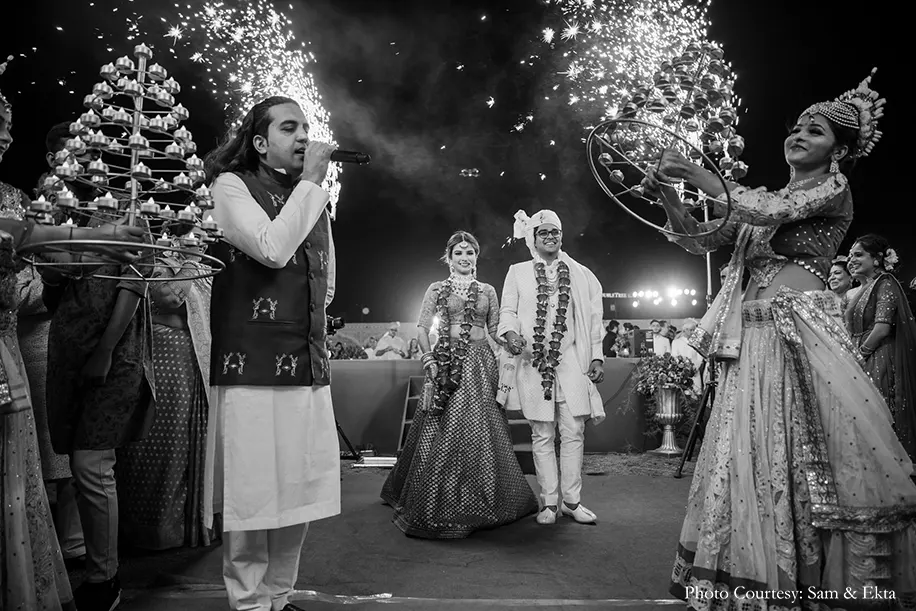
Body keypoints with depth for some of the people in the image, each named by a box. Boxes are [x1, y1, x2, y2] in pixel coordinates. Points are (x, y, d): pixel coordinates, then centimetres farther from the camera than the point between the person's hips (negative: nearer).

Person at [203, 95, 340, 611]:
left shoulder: (314, 197, 18)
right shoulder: (231, 185, 0)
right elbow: (273, 249, -17)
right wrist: (310, 182, -8)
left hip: (309, 368, 6)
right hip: (252, 367, -6)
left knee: (301, 490, 10)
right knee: (255, 492, 0)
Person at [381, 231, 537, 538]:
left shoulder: (487, 291, 13)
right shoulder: (436, 289, 8)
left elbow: (495, 331, 13)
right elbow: (422, 330, 3)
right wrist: (429, 361, -9)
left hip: (480, 363, 1)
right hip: (447, 363, -1)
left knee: (480, 431, -1)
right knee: (443, 433, -3)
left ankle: (477, 503, 12)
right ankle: (439, 505, 9)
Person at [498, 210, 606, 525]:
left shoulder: (580, 274, 13)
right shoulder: (518, 272, 11)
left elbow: (593, 318, 12)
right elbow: (507, 310, 7)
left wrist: (596, 357, 5)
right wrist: (511, 332, -14)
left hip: (571, 360, 1)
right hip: (533, 361, -1)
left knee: (573, 433, 0)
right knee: (542, 435, 3)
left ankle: (572, 500, 12)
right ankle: (549, 502, 12)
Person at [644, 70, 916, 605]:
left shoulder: (834, 188, 4)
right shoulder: (759, 200, 21)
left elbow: (777, 211, -14)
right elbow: (700, 240, 16)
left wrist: (698, 173, -11)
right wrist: (667, 195, -1)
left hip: (805, 331, -5)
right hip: (753, 336, 5)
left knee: (819, 457, -4)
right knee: (752, 457, 4)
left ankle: (822, 581, 9)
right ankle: (758, 584, 13)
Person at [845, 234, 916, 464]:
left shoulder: (885, 283, -6)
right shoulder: (863, 289, 18)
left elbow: (882, 327, -16)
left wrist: (860, 353, -10)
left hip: (880, 363, -8)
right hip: (862, 366, 8)